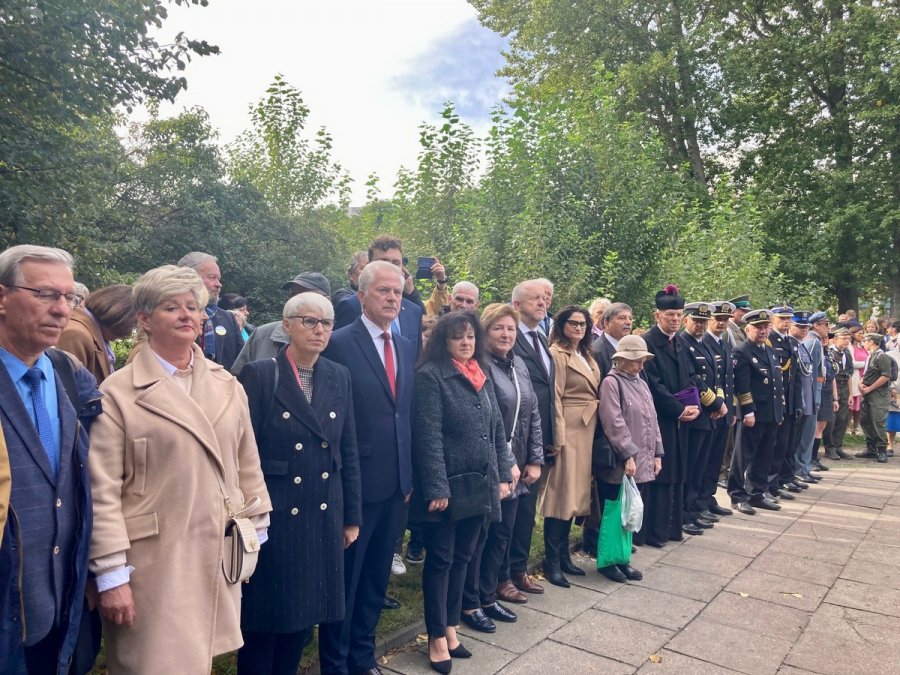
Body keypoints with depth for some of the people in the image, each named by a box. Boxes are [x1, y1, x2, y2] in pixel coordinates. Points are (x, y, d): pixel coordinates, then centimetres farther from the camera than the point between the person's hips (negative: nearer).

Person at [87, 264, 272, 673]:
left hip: (218, 558, 4)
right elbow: (102, 490, -10)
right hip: (155, 564, -4)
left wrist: (256, 532, 11)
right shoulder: (118, 393, -9)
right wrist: (112, 575, -10)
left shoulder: (226, 385, 6)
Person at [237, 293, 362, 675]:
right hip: (273, 516, -4)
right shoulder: (259, 375, -10)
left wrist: (352, 517, 8)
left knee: (305, 615, 17)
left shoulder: (339, 377, 5)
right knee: (263, 620, 10)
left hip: (323, 518, 5)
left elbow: (348, 452, 7)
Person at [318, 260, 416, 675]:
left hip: (396, 482, 6)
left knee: (377, 576, 19)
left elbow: (408, 413, 12)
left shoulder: (407, 346, 9)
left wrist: (409, 474, 11)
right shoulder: (340, 343, -12)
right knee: (344, 578, 10)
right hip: (355, 481, -6)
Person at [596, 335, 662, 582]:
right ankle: (608, 562, 17)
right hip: (620, 464, -7)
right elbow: (614, 424, -17)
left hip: (642, 462, 7)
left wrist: (657, 453, 11)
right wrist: (628, 455, -18)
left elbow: (652, 420, 16)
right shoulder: (611, 382, -11)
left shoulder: (641, 383, 14)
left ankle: (622, 559, 25)